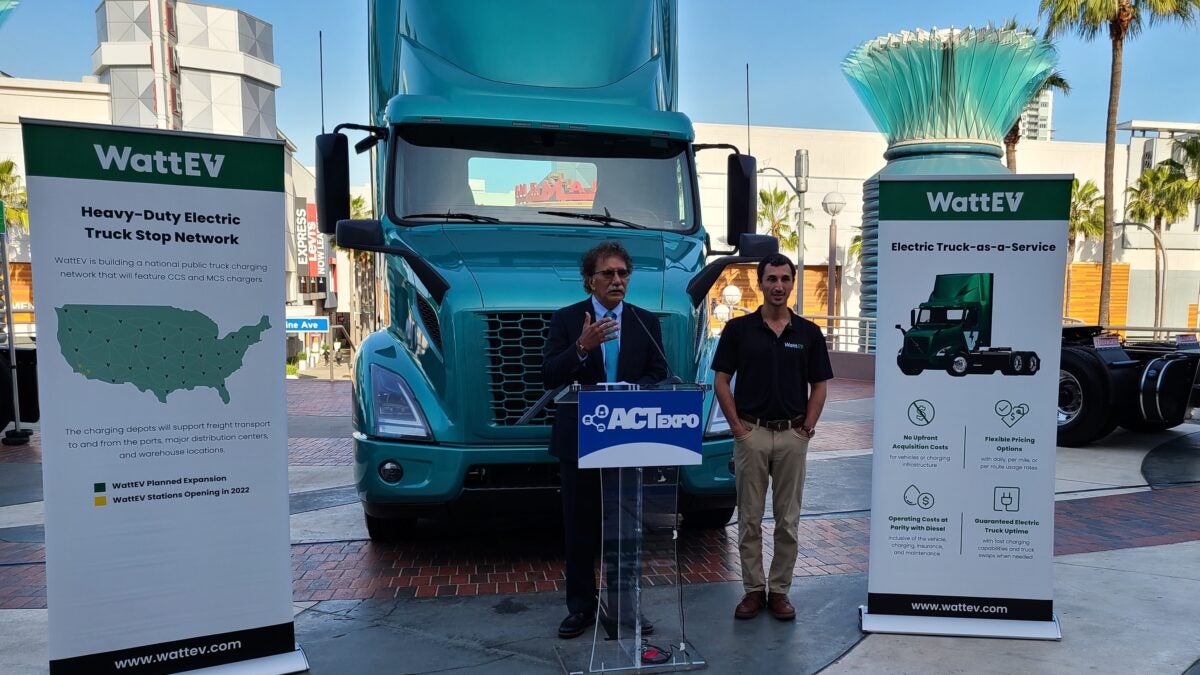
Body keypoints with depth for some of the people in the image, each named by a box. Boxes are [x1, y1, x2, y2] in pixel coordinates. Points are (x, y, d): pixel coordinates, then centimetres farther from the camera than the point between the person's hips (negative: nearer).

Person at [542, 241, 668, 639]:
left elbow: (658, 375, 2)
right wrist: (582, 347, -25)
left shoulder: (646, 322, 7)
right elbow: (549, 376, -8)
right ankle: (581, 606, 21)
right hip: (579, 440, -1)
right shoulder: (566, 319, 0)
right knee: (579, 528, 8)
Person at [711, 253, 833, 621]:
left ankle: (779, 590, 20)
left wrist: (806, 428, -2)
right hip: (751, 433, -1)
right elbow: (721, 381, -1)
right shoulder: (738, 328, -1)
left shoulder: (809, 332, 3)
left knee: (788, 519, 7)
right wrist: (737, 426, -6)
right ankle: (754, 589, 18)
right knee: (749, 518, 6)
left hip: (792, 435, 1)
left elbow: (819, 386, 6)